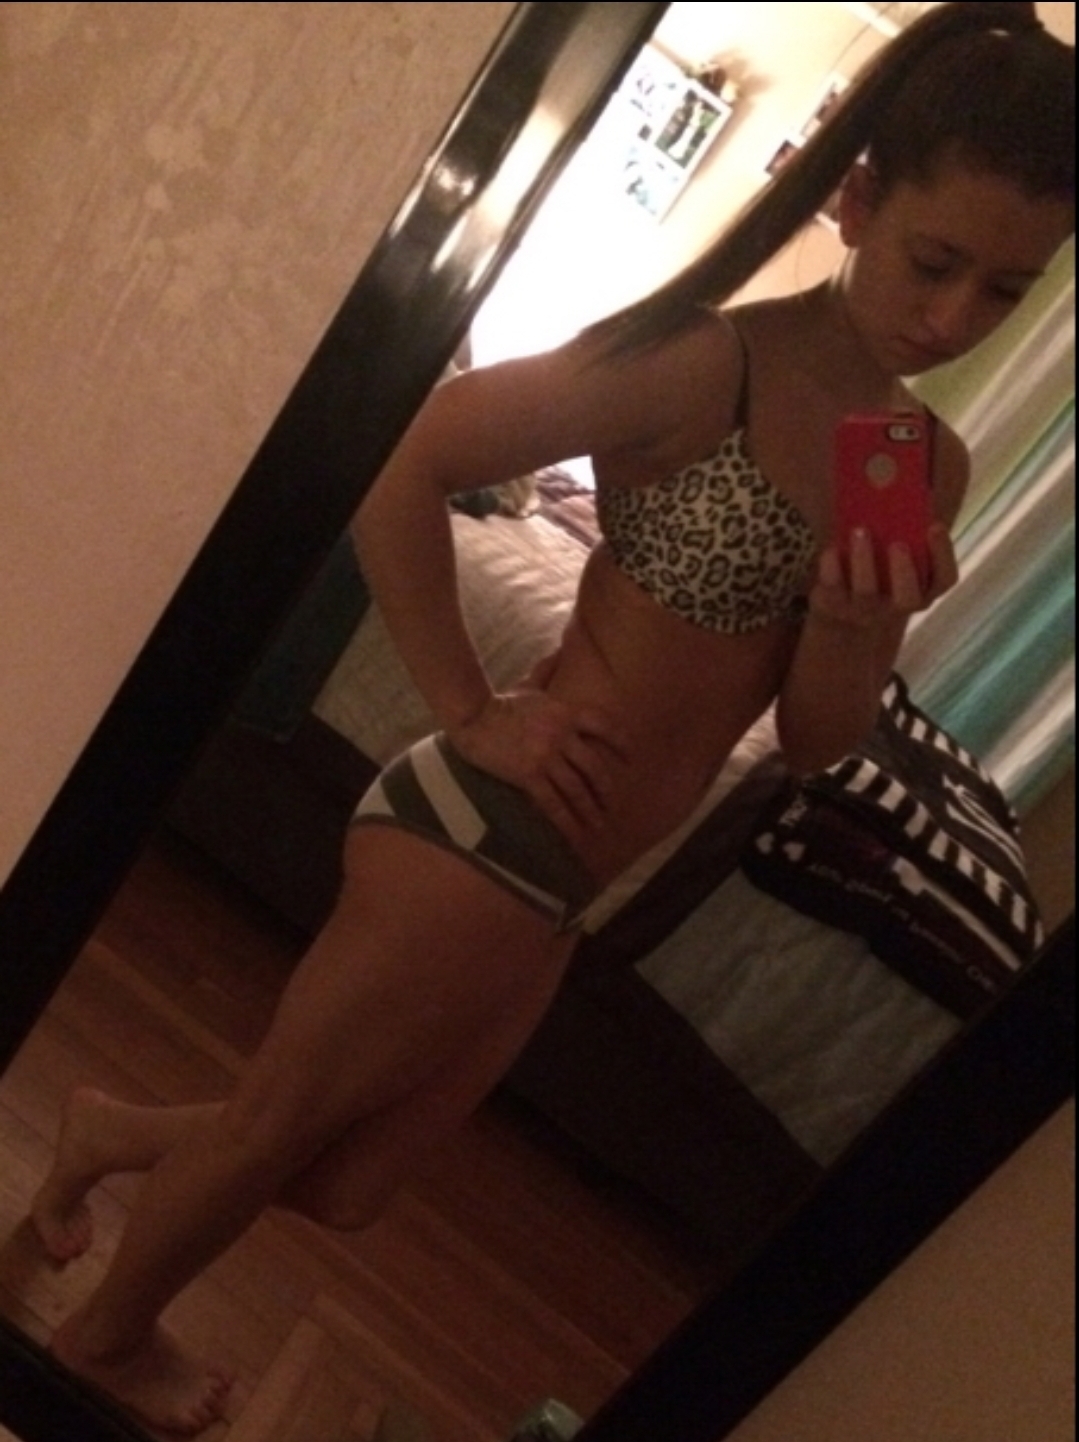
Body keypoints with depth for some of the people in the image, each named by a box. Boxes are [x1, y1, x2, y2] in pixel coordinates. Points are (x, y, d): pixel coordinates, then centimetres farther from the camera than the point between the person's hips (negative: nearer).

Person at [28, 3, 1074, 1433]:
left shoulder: (932, 467, 4)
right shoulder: (712, 364, -17)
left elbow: (811, 742, 5)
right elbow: (407, 473, -16)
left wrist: (860, 633, -16)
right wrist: (469, 714, -14)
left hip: (556, 888, 7)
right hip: (486, 834, -7)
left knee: (340, 1185, 21)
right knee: (278, 1121, 15)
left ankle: (120, 1132, 48)